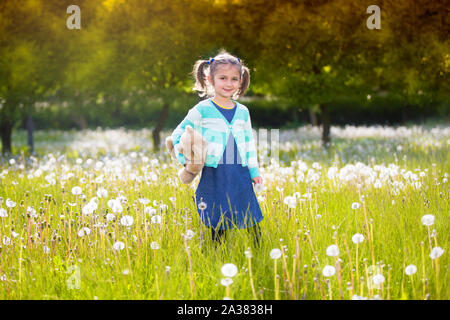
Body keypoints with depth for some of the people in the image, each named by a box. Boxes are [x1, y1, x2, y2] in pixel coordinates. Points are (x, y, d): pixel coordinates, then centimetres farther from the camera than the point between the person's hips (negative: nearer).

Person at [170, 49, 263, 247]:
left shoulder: (243, 112, 11)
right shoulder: (202, 110, -2)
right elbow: (177, 136, 3)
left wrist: (254, 171, 14)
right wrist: (186, 161, -7)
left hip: (240, 176, 4)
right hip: (214, 176, -4)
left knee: (253, 223, 2)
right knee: (218, 226, -2)